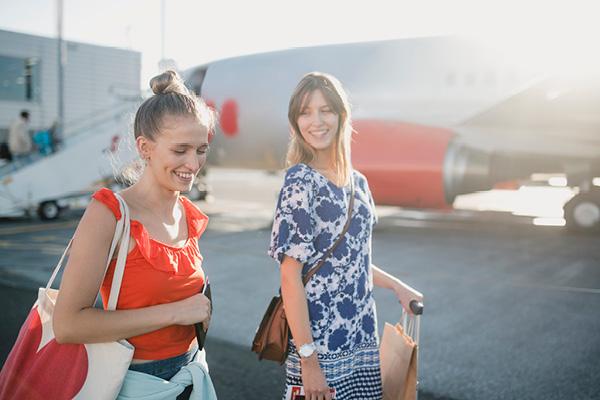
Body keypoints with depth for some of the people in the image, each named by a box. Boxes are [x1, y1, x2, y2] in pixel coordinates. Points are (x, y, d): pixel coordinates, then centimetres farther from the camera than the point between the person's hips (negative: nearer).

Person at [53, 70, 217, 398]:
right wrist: (174, 313, -22)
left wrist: (200, 312, 1)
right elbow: (68, 325, -24)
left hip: (190, 372, 6)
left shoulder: (191, 218, 0)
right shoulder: (109, 214, -18)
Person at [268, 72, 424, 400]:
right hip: (322, 347, -6)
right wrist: (308, 359, -17)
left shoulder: (357, 182, 6)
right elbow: (290, 277, -16)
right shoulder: (300, 182, -14)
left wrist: (397, 287, 19)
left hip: (363, 339, 6)